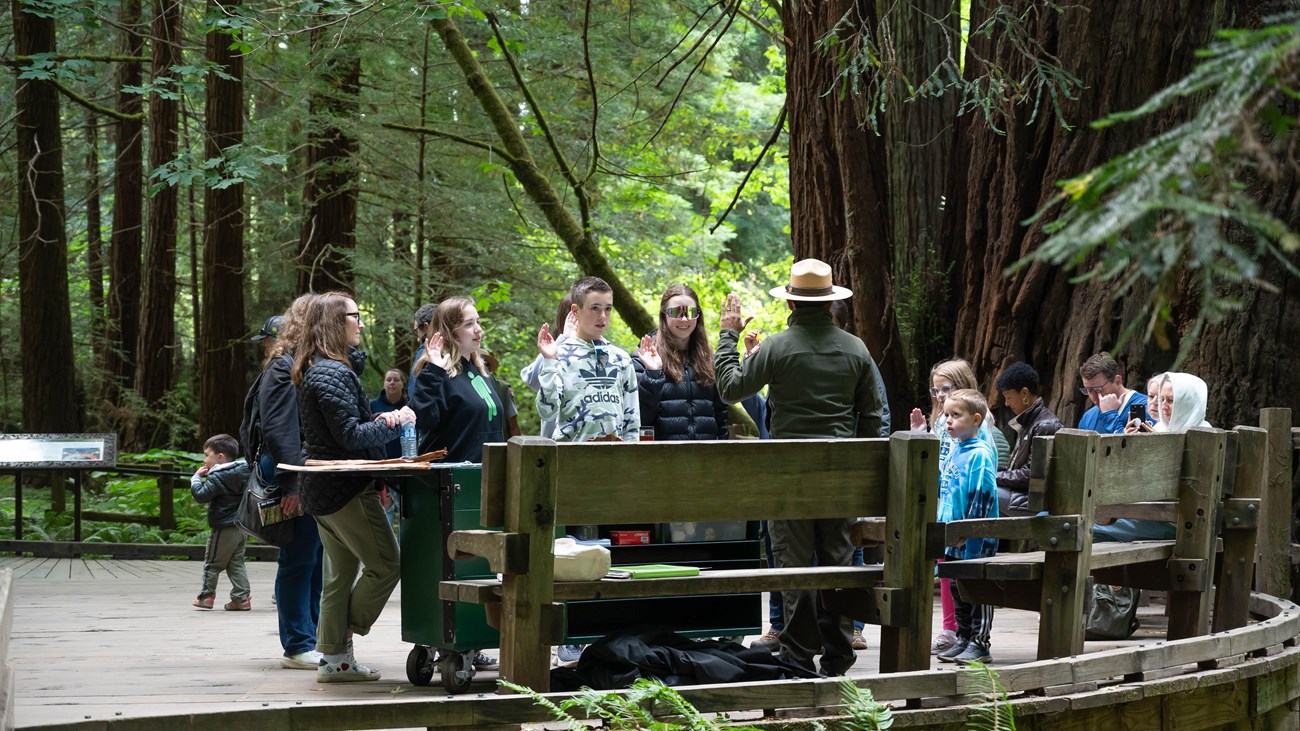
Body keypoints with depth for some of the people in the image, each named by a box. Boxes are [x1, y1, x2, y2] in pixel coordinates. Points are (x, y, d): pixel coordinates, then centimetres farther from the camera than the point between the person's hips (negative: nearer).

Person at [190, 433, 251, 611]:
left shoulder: (217, 477, -15)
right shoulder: (244, 471, 7)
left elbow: (201, 495, -21)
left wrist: (196, 478, -8)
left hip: (224, 529, -7)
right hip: (242, 527, 7)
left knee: (212, 563, 6)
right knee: (236, 563, 11)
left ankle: (206, 595, 12)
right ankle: (241, 598, 5)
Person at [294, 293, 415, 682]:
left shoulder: (313, 371, 15)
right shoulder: (333, 373, -17)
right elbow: (349, 435, -20)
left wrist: (375, 421, 10)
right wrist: (392, 421, -8)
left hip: (321, 489, 10)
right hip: (346, 489, -10)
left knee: (340, 573, 13)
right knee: (386, 564, -3)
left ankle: (333, 657, 15)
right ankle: (343, 637, 5)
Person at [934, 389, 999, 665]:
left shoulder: (980, 454, -15)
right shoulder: (956, 452, 12)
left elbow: (982, 497, -19)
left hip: (976, 542, -9)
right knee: (958, 592, 15)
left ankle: (979, 644, 4)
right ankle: (963, 640, 23)